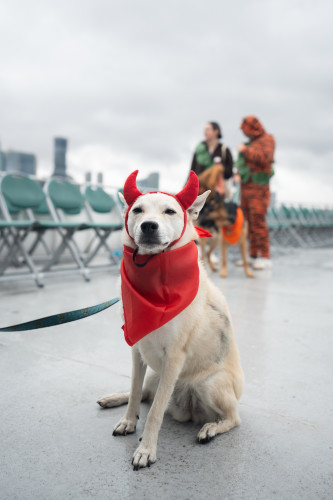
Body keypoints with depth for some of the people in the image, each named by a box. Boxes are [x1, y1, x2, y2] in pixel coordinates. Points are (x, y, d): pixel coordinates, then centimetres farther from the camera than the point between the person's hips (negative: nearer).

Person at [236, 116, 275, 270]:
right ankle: (253, 255, 13)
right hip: (246, 186, 8)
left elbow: (265, 157, -21)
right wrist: (238, 174, 7)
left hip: (258, 187, -8)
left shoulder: (267, 139, -3)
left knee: (258, 221, -12)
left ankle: (265, 257, -6)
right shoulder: (251, 142, 19)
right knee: (247, 221, 6)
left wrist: (245, 150, -14)